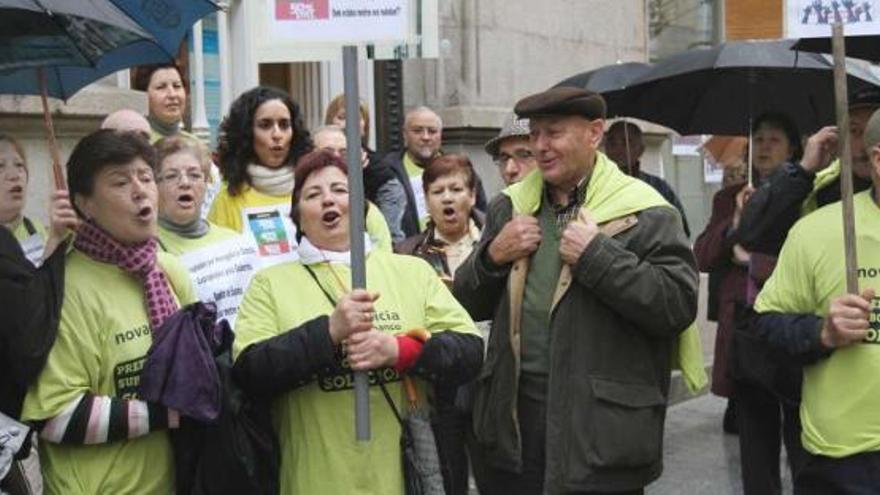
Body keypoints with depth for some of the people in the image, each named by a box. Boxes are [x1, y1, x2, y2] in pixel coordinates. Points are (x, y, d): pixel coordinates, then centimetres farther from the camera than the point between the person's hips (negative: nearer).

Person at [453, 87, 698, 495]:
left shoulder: (643, 214, -7)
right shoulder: (509, 207, 11)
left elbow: (679, 305, -17)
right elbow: (469, 305, 15)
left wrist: (596, 255, -19)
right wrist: (492, 256, -5)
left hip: (599, 429, -5)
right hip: (516, 420, 5)